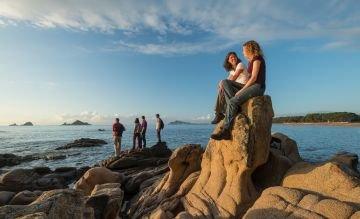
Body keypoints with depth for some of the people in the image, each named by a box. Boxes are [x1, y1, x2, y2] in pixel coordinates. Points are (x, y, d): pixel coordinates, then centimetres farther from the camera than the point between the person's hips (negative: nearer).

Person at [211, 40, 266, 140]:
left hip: (258, 87, -9)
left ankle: (225, 131, -32)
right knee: (225, 82, -6)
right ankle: (235, 109, -21)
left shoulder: (257, 58, -3)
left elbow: (254, 78, -13)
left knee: (233, 102, -29)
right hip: (251, 86, 9)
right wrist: (241, 89, 4)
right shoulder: (251, 61, 24)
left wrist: (241, 90, -16)